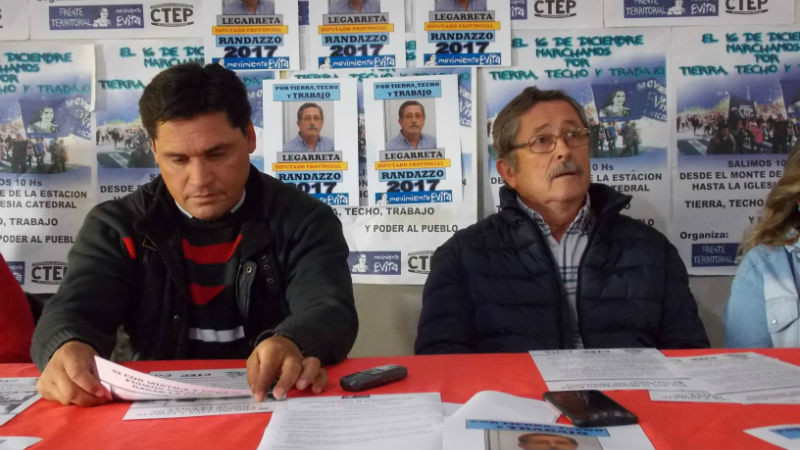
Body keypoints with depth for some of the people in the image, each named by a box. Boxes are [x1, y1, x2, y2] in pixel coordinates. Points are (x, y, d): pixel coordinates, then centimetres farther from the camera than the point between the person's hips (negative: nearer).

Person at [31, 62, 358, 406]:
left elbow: (329, 311, -15)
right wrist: (68, 349, -31)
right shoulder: (116, 227, 4)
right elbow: (73, 311, -8)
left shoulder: (304, 221, -1)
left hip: (275, 405, -1)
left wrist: (292, 344, -37)